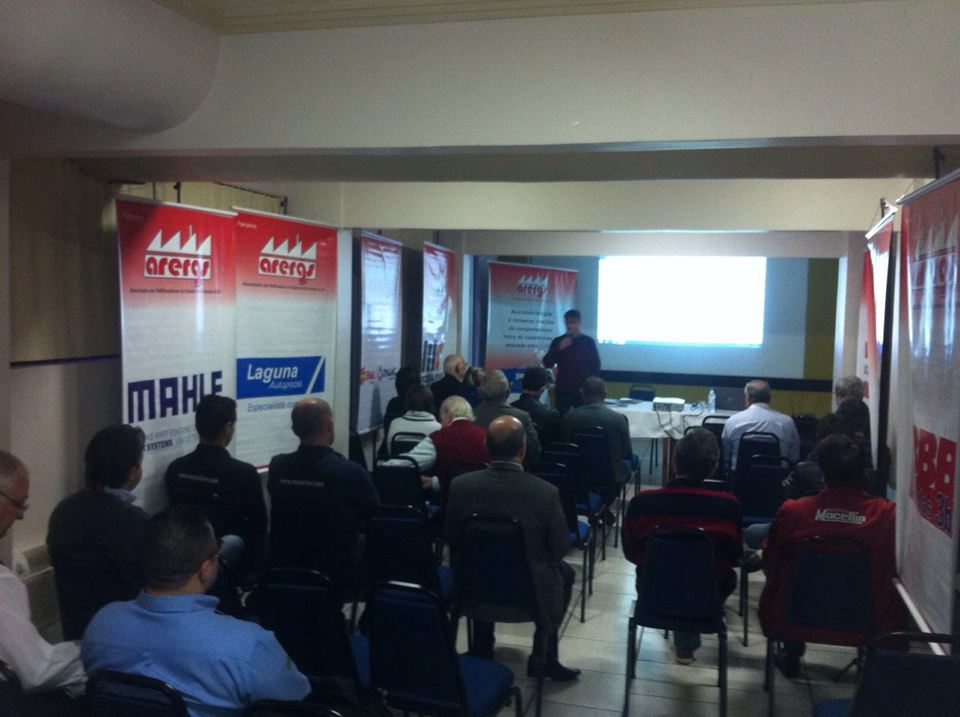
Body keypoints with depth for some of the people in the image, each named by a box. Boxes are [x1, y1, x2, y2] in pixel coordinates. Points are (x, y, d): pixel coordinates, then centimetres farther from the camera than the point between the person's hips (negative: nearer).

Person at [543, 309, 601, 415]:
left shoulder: (588, 342, 5)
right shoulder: (558, 341, 6)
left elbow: (595, 366, 6)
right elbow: (547, 363, 0)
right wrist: (559, 349, -14)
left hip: (584, 391, 0)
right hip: (563, 391, 1)